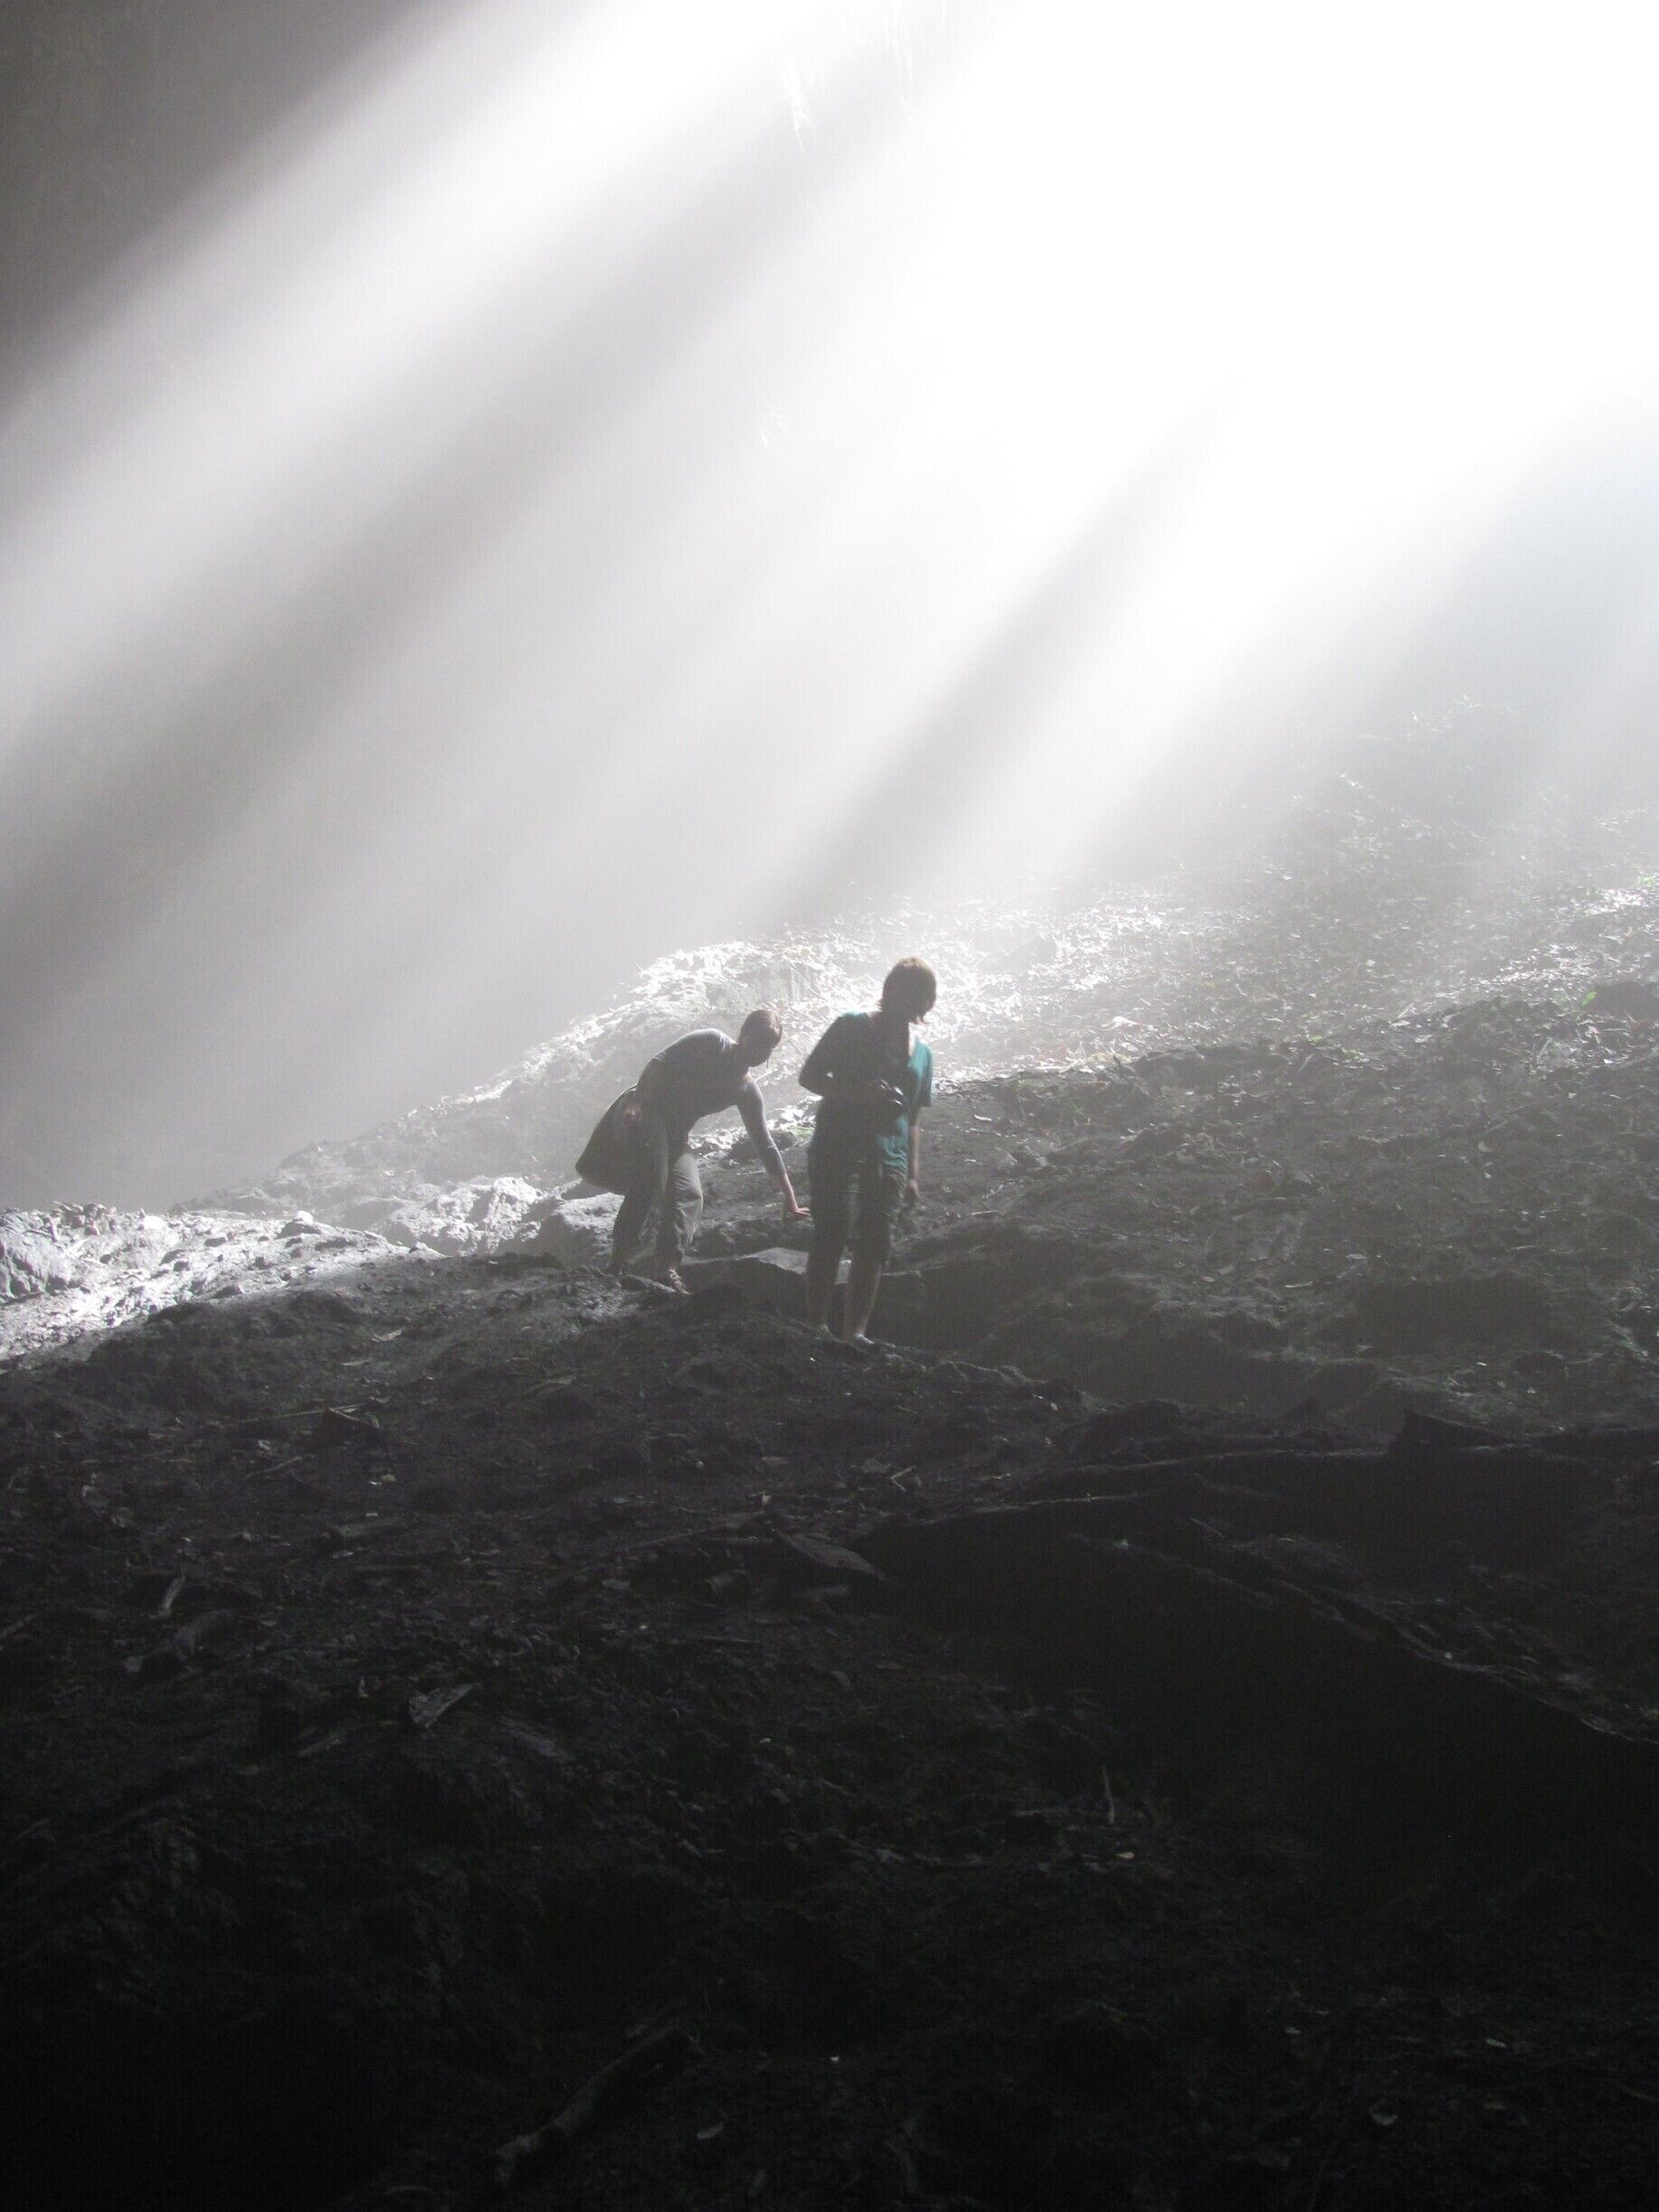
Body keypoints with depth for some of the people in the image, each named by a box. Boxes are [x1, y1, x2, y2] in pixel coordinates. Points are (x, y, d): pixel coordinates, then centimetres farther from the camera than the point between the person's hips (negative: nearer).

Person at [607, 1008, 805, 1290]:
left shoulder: (747, 1091, 12)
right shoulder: (712, 1042, -6)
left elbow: (765, 1146, 15)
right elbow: (659, 1063, -13)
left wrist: (790, 1200, 12)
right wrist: (638, 1102, -29)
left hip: (676, 1134, 7)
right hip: (644, 1111, -7)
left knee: (690, 1195, -14)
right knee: (651, 1180, -27)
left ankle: (667, 1270, -22)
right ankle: (619, 1264, -30)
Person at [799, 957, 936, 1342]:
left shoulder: (921, 1054, 21)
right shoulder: (851, 1028, 4)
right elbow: (810, 1076, 0)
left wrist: (913, 1175, 14)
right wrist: (860, 1093, -15)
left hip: (888, 1161, 5)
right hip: (837, 1150, -5)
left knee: (874, 1246, -4)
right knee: (833, 1233, -16)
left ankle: (855, 1332, -5)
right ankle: (816, 1325, -17)